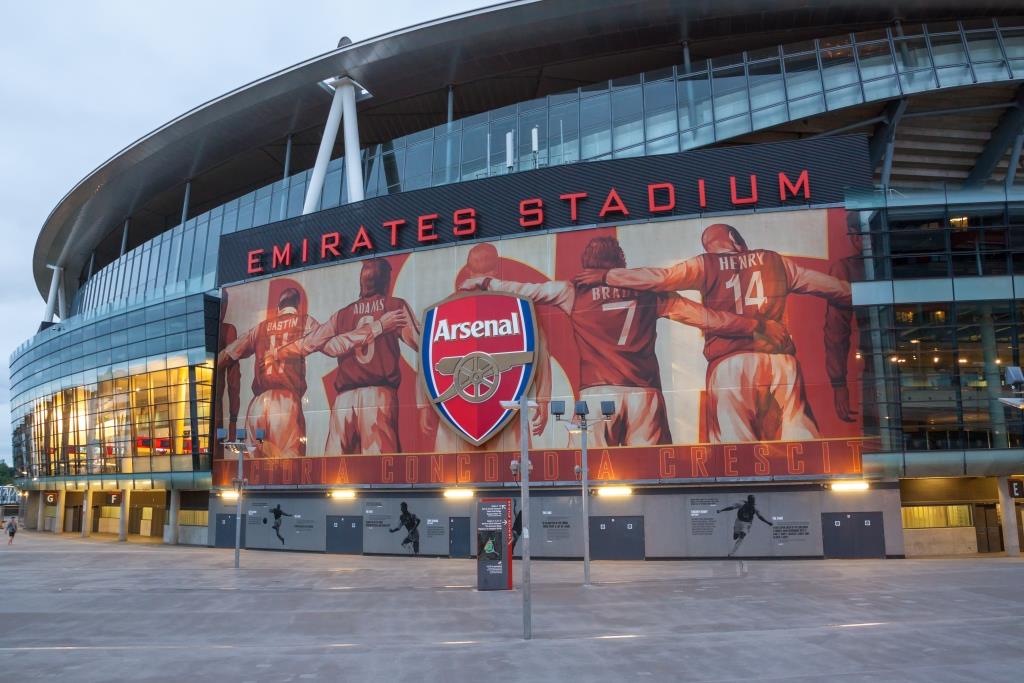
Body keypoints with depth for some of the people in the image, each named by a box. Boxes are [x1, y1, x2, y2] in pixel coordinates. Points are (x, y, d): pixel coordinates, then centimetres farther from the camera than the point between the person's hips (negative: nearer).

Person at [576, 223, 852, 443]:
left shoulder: (706, 265, 10)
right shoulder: (775, 261, 18)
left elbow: (659, 277, 0)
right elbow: (829, 285, 23)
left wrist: (607, 276, 8)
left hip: (730, 363, -2)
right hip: (780, 360, 2)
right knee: (798, 442, 0)